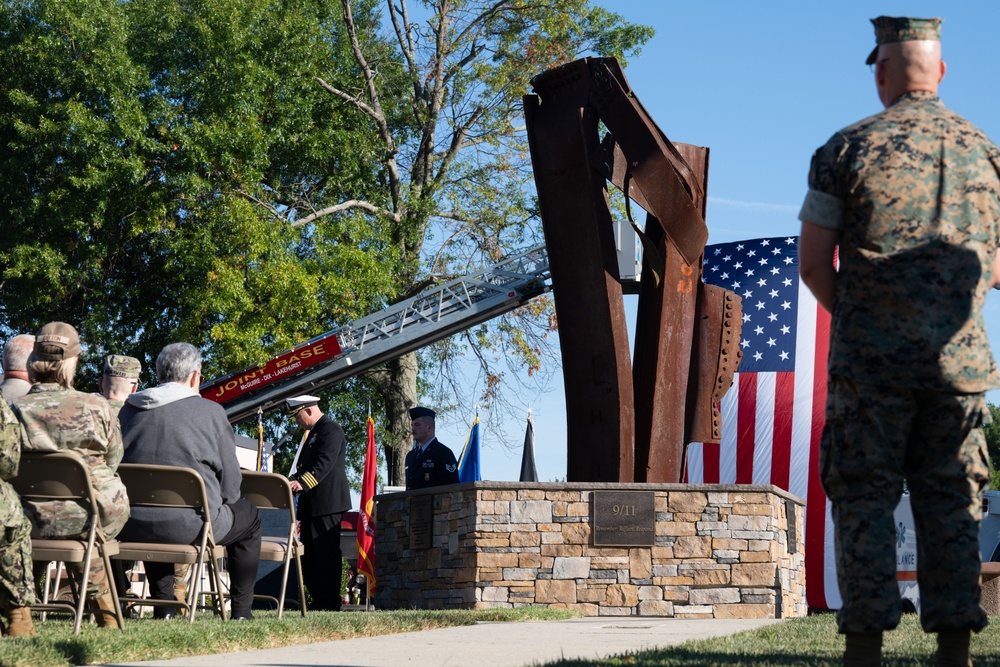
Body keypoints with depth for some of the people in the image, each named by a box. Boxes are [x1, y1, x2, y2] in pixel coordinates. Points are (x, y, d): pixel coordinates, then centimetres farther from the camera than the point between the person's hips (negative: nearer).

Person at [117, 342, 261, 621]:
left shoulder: (127, 410, 11)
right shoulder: (210, 411, -1)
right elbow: (231, 484, -1)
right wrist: (217, 504, 22)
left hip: (130, 527, 5)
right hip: (189, 525, -4)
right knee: (248, 516, 25)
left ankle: (163, 606, 38)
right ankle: (242, 610, 23)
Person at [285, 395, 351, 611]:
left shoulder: (331, 429, -9)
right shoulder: (314, 433, 22)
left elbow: (325, 463, -22)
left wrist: (302, 483, -32)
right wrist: (292, 481, 9)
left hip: (327, 503, -11)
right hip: (312, 505, 11)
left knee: (326, 554, -10)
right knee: (310, 556, 10)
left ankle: (329, 604, -10)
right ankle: (317, 601, 14)